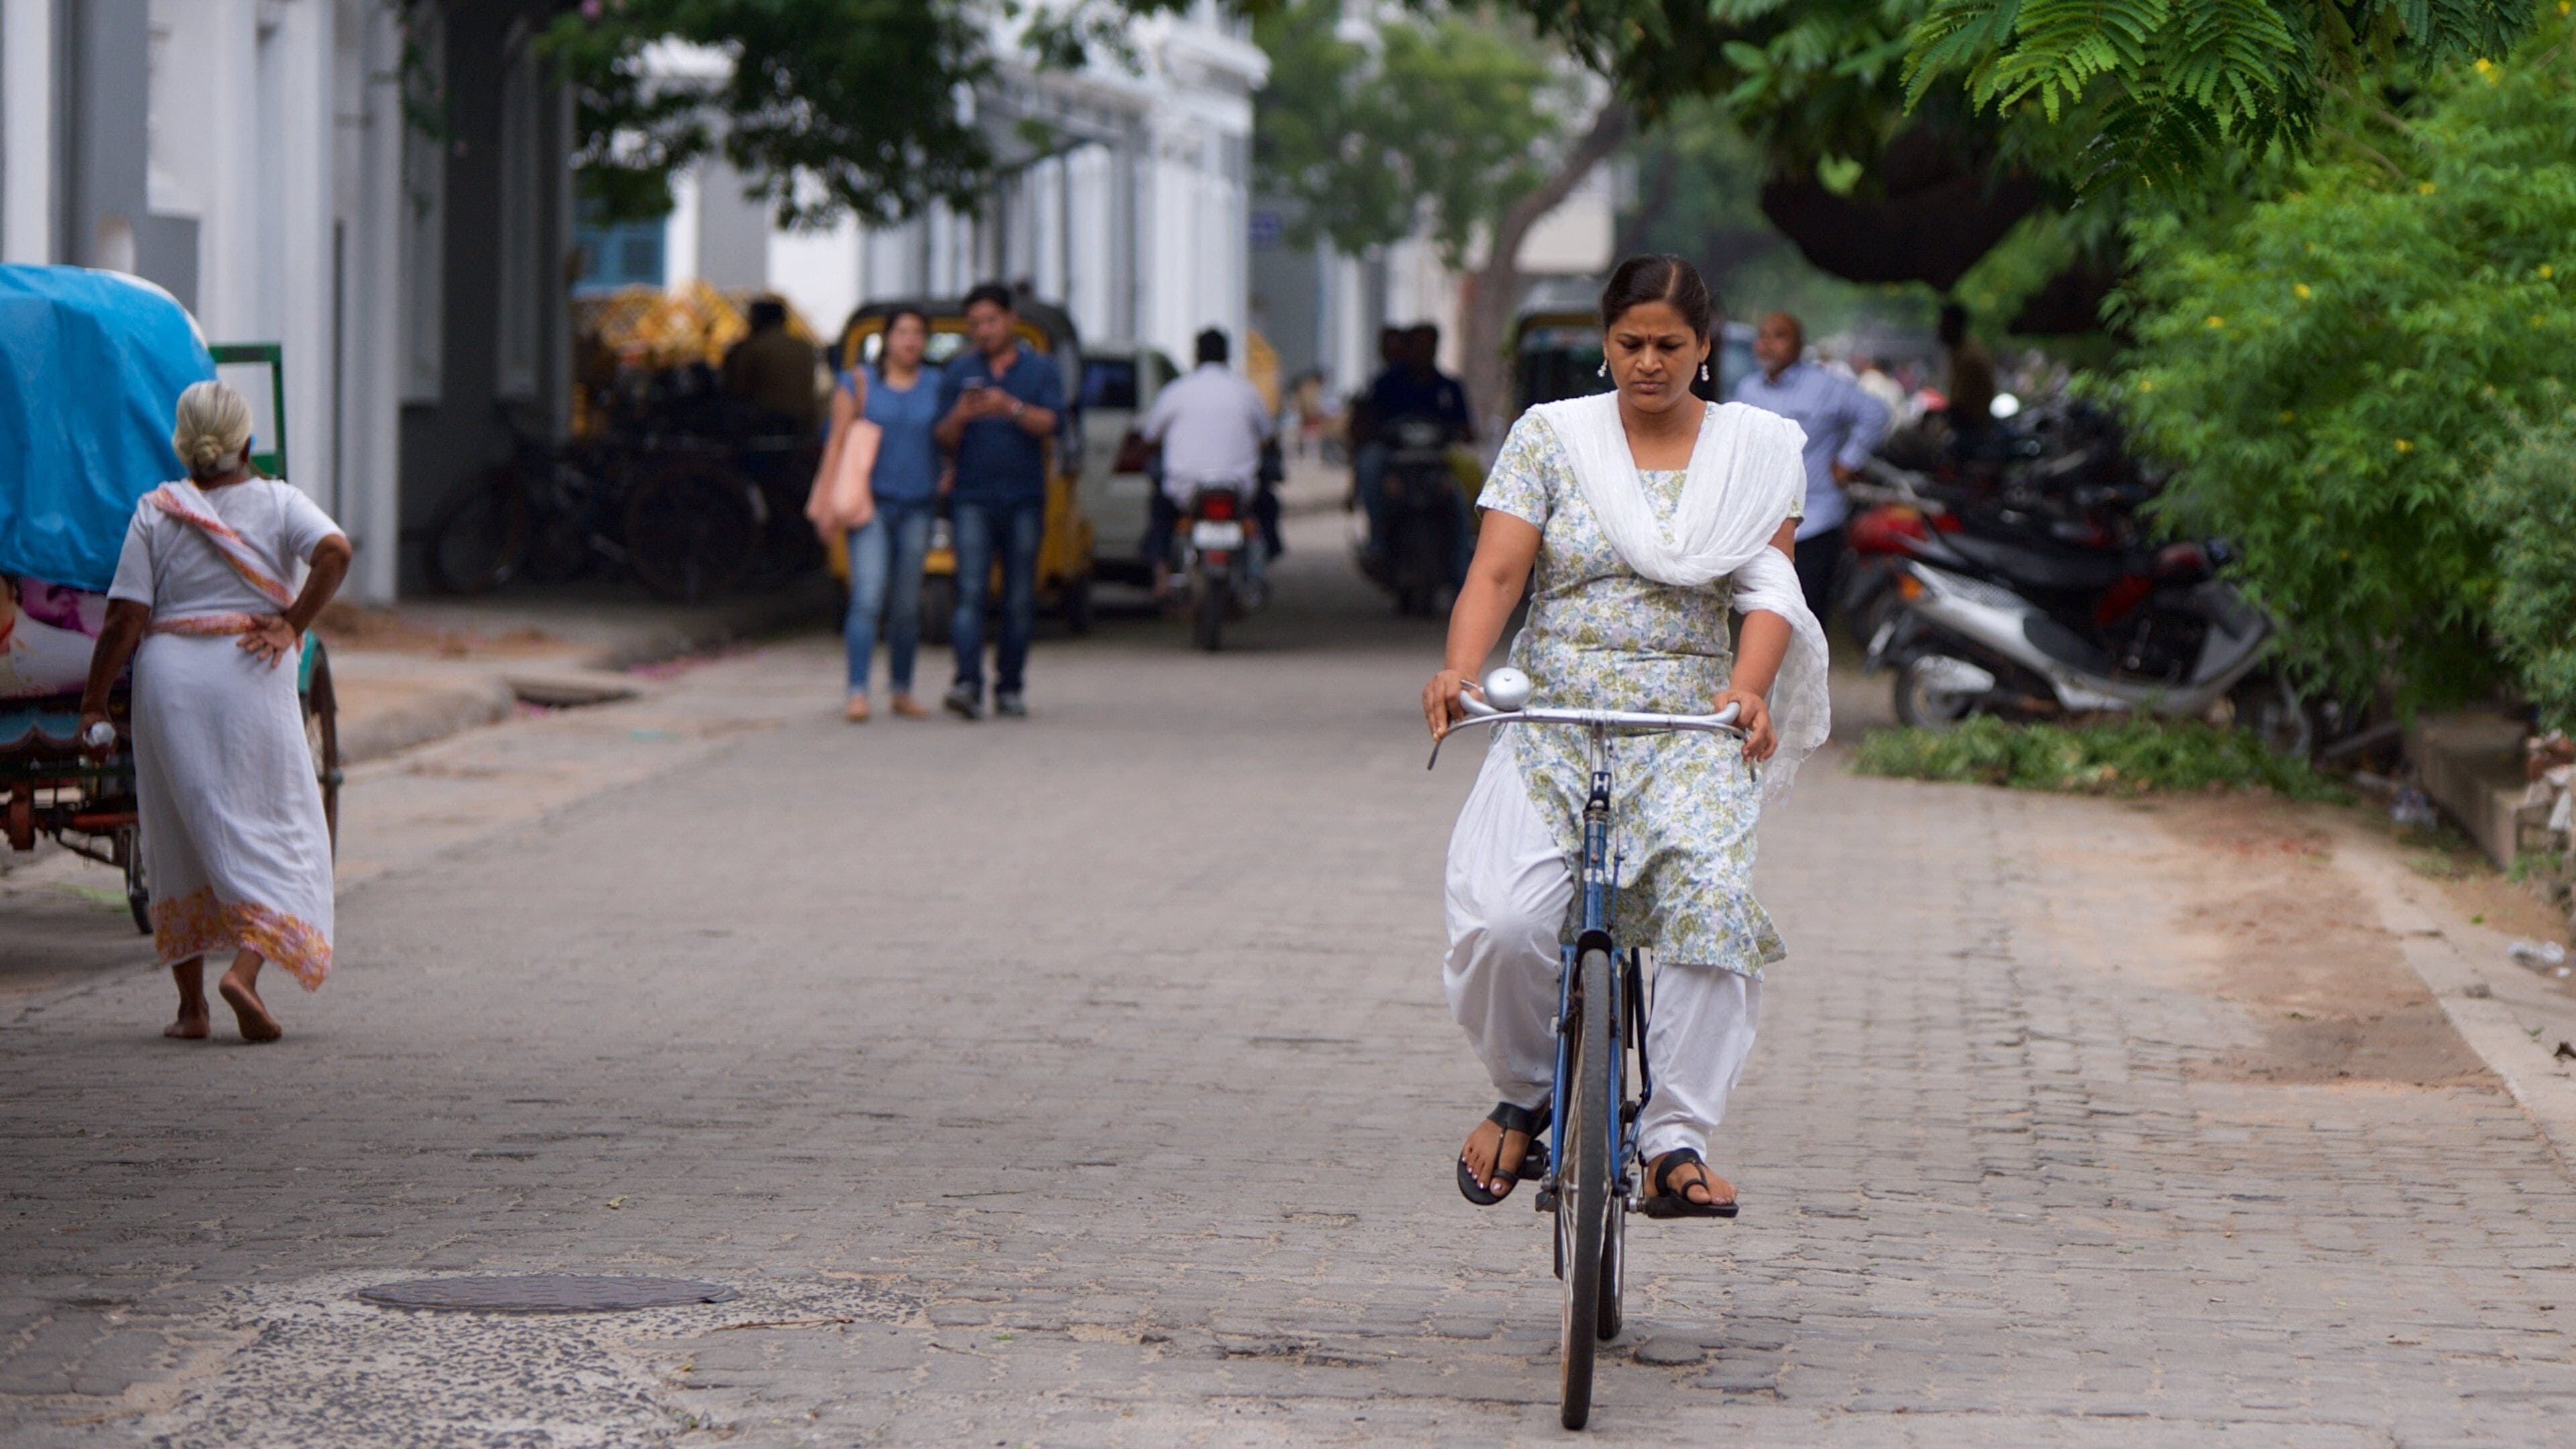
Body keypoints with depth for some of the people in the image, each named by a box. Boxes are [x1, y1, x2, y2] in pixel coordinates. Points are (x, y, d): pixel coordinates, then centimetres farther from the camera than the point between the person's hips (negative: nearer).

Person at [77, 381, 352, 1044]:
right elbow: (335, 550, -17)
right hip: (249, 681, -2)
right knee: (273, 827, 5)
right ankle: (246, 968, -18)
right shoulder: (278, 503, 3)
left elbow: (125, 619, -2)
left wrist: (94, 701, 4)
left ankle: (190, 1004, 9)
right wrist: (293, 624, -9)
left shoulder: (156, 512, 4)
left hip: (168, 675, 2)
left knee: (180, 836, 10)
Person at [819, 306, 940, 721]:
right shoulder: (859, 383, 3)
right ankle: (857, 693, -19)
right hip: (871, 503, -3)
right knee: (867, 598, -15)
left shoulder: (936, 390, 10)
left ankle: (902, 691, 21)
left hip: (917, 508, 3)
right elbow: (837, 441, 1)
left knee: (907, 606, 8)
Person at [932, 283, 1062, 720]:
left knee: (1020, 598, 3)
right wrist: (960, 417, -18)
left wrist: (1011, 408, -24)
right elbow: (945, 440, 4)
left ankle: (1010, 687, 11)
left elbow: (1048, 424, -7)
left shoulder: (1041, 369, 7)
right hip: (973, 498, -1)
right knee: (970, 591, -13)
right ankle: (967, 684, -23)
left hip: (1024, 499, 1)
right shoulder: (959, 371, 9)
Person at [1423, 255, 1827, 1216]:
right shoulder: (1550, 437, 8)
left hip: (1694, 733, 0)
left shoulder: (1757, 450, 10)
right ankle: (1522, 1092, 7)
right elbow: (1497, 571, -2)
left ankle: (1676, 1142, -23)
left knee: (1712, 902, -29)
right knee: (1505, 921, -22)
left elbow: (1768, 586, 0)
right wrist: (1459, 668, -22)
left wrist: (1748, 688, -20)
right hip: (1553, 726, 0)